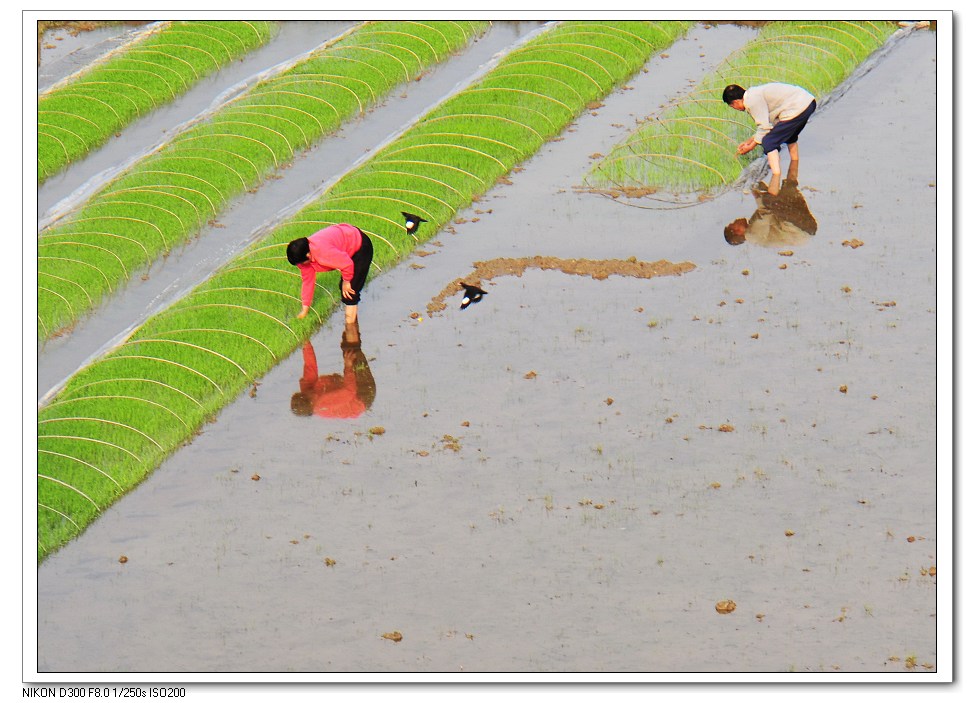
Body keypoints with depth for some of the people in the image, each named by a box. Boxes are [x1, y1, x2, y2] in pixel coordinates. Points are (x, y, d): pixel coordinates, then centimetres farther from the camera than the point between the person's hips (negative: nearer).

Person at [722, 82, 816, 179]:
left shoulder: (751, 101, -11)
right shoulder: (754, 93, 21)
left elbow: (765, 127, -10)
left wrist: (751, 146, 2)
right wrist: (749, 141, 28)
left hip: (796, 109, -10)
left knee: (769, 143, -6)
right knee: (790, 136, 35)